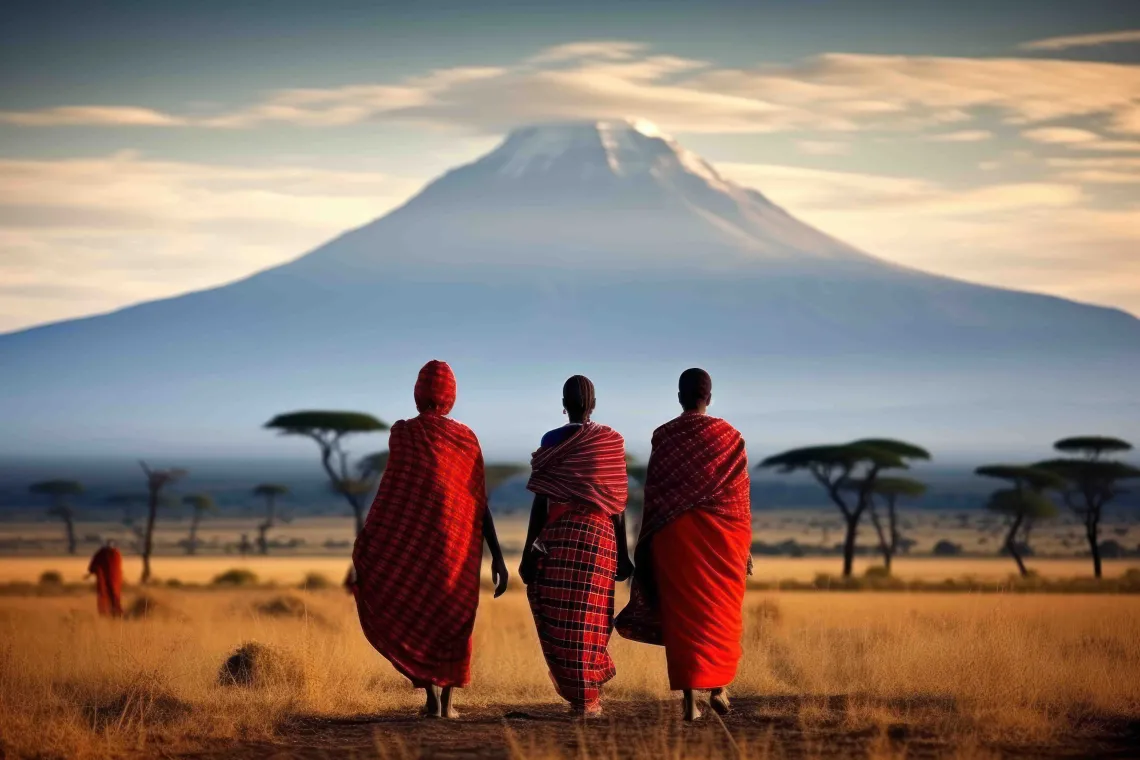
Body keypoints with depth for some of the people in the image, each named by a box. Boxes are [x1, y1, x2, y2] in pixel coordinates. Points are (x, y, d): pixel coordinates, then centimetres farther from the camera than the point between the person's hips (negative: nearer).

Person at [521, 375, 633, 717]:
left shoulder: (551, 441, 0)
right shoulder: (611, 441, 4)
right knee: (589, 616, 7)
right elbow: (617, 503, 3)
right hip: (599, 535, 1)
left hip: (555, 535, -1)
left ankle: (581, 693, 11)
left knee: (557, 617, 8)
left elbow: (540, 501, -3)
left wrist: (529, 550, 1)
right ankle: (588, 697, 7)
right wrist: (622, 553, 8)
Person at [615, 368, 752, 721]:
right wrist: (745, 545, 6)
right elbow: (739, 495, -1)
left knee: (683, 615, 2)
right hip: (722, 535, 0)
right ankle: (718, 688, 11)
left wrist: (650, 545, 6)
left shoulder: (663, 436, -1)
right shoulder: (729, 436, -1)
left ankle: (690, 699, -5)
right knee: (720, 612, 16)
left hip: (675, 534, 0)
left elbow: (653, 493, -1)